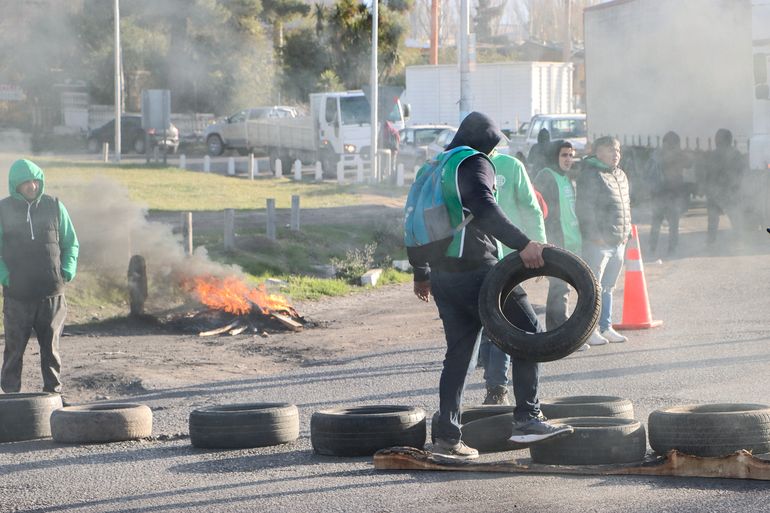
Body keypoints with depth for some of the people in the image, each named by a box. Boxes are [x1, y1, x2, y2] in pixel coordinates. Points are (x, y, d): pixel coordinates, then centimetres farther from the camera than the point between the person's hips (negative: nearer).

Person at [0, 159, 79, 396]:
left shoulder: (54, 206, 5)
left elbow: (71, 242, 13)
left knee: (51, 348, 6)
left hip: (52, 292, 1)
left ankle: (54, 390, 14)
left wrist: (68, 269, -1)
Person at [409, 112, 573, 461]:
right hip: (476, 271, -8)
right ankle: (526, 418, -10)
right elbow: (484, 209, -24)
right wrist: (522, 244, -30)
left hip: (442, 275, 8)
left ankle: (446, 437, 7)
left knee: (458, 353, 11)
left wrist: (421, 273, 35)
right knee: (528, 332, -1)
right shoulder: (475, 163, -5)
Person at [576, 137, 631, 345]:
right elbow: (584, 208, -16)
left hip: (618, 242, 9)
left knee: (608, 287, 14)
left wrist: (626, 232, 15)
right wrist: (595, 235, -19)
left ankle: (606, 328, 20)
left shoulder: (620, 175, 17)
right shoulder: (590, 176, -11)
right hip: (598, 242, -9)